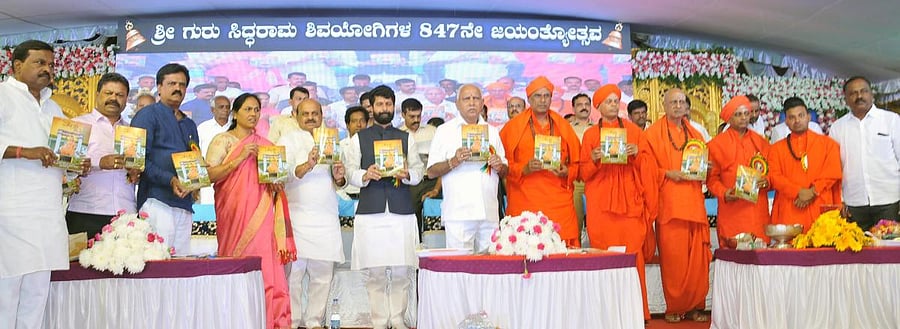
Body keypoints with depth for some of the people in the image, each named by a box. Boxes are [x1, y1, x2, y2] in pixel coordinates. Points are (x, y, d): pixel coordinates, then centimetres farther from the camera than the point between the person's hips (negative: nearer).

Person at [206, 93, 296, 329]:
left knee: (265, 268, -4)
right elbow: (210, 175, -6)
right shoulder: (223, 140, 5)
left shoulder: (265, 145, 17)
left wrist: (275, 182, 1)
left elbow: (276, 183, 23)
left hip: (261, 217, 3)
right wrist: (240, 157, -13)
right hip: (234, 214, -3)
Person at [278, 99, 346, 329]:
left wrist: (339, 177, -2)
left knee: (323, 274, 3)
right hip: (297, 217, -4)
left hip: (326, 218, 4)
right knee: (293, 272, -6)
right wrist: (307, 166, -23)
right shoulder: (289, 140, 7)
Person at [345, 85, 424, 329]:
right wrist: (366, 175, -16)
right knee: (375, 273, -1)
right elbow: (351, 172, 5)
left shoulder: (407, 138, 17)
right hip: (370, 212, -1)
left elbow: (418, 171, 9)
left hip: (402, 212, 1)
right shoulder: (358, 139, 14)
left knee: (401, 272, 0)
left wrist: (406, 174, -12)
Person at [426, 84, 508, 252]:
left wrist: (499, 166, -2)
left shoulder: (492, 131, 18)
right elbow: (431, 172, 0)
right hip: (458, 213, -3)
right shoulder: (445, 130, 6)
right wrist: (453, 162, -16)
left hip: (489, 213, 4)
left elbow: (505, 172, 20)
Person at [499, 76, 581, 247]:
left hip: (558, 202, 2)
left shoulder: (563, 126, 13)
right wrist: (524, 169, -12)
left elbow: (576, 163, 15)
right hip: (525, 202, -2)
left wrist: (566, 172, -4)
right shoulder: (514, 126, 6)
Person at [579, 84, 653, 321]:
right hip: (601, 202, 0)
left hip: (629, 201, 1)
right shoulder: (590, 134, 10)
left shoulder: (633, 131, 12)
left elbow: (646, 167, 9)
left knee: (632, 253, -6)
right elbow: (584, 173, 8)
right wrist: (594, 161, -11)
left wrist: (636, 155, -9)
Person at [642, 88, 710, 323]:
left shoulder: (695, 134, 18)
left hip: (694, 203, 4)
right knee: (672, 257, -4)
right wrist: (667, 174, -14)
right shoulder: (652, 133, 4)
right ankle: (674, 308, 7)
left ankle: (695, 306, 14)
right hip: (669, 204, -4)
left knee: (697, 257, 2)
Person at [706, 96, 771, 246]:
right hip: (731, 212, -3)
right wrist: (724, 194, -14)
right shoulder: (716, 143, 4)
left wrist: (766, 182, -3)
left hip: (758, 210, 3)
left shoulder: (761, 142, 14)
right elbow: (711, 178, 2)